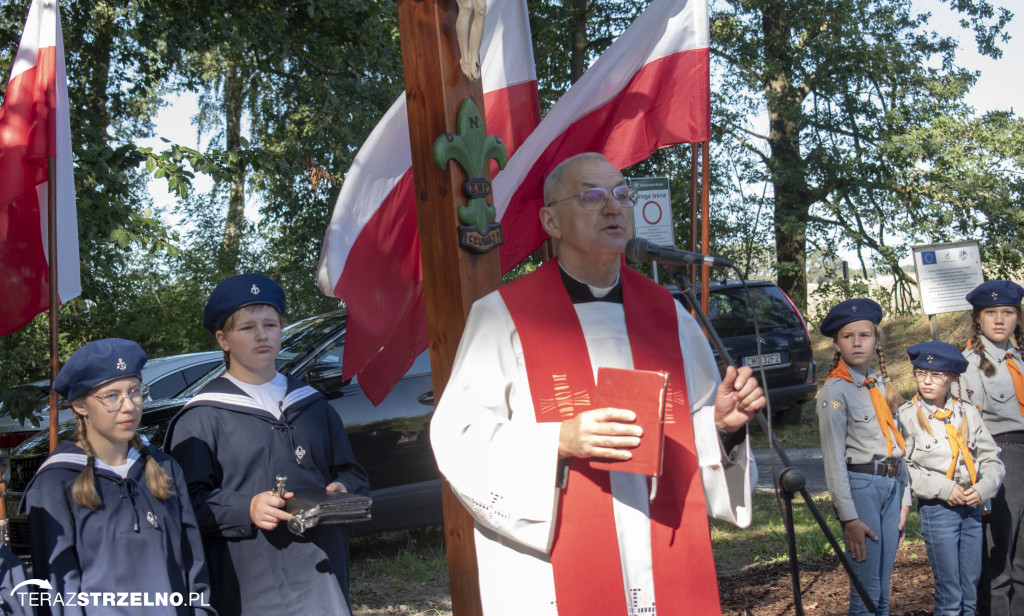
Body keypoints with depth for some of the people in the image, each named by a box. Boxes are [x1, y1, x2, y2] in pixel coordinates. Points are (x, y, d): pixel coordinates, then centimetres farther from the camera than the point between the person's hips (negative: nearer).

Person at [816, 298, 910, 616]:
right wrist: (849, 517, -14)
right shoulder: (835, 391, -8)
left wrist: (905, 500, 9)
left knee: (883, 590, 10)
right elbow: (834, 458, -11)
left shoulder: (882, 385, 12)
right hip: (861, 485, -6)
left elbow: (897, 443, 14)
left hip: (892, 484, 6)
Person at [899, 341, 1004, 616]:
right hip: (936, 509, -4)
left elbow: (991, 459, 8)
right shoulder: (907, 416, -5)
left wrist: (983, 489, -10)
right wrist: (943, 489, -15)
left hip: (971, 508, 4)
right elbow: (903, 468, -9)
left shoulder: (969, 413, 6)